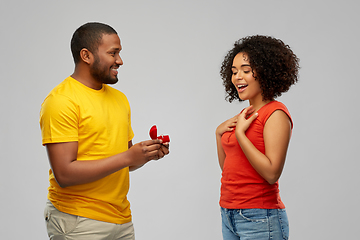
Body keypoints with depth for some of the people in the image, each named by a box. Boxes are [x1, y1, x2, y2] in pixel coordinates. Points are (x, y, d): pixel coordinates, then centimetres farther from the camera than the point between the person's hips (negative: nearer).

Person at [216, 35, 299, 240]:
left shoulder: (276, 114, -11)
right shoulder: (246, 115, 11)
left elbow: (272, 173, -20)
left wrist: (239, 133, -16)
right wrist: (220, 133, 4)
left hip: (259, 219, -7)